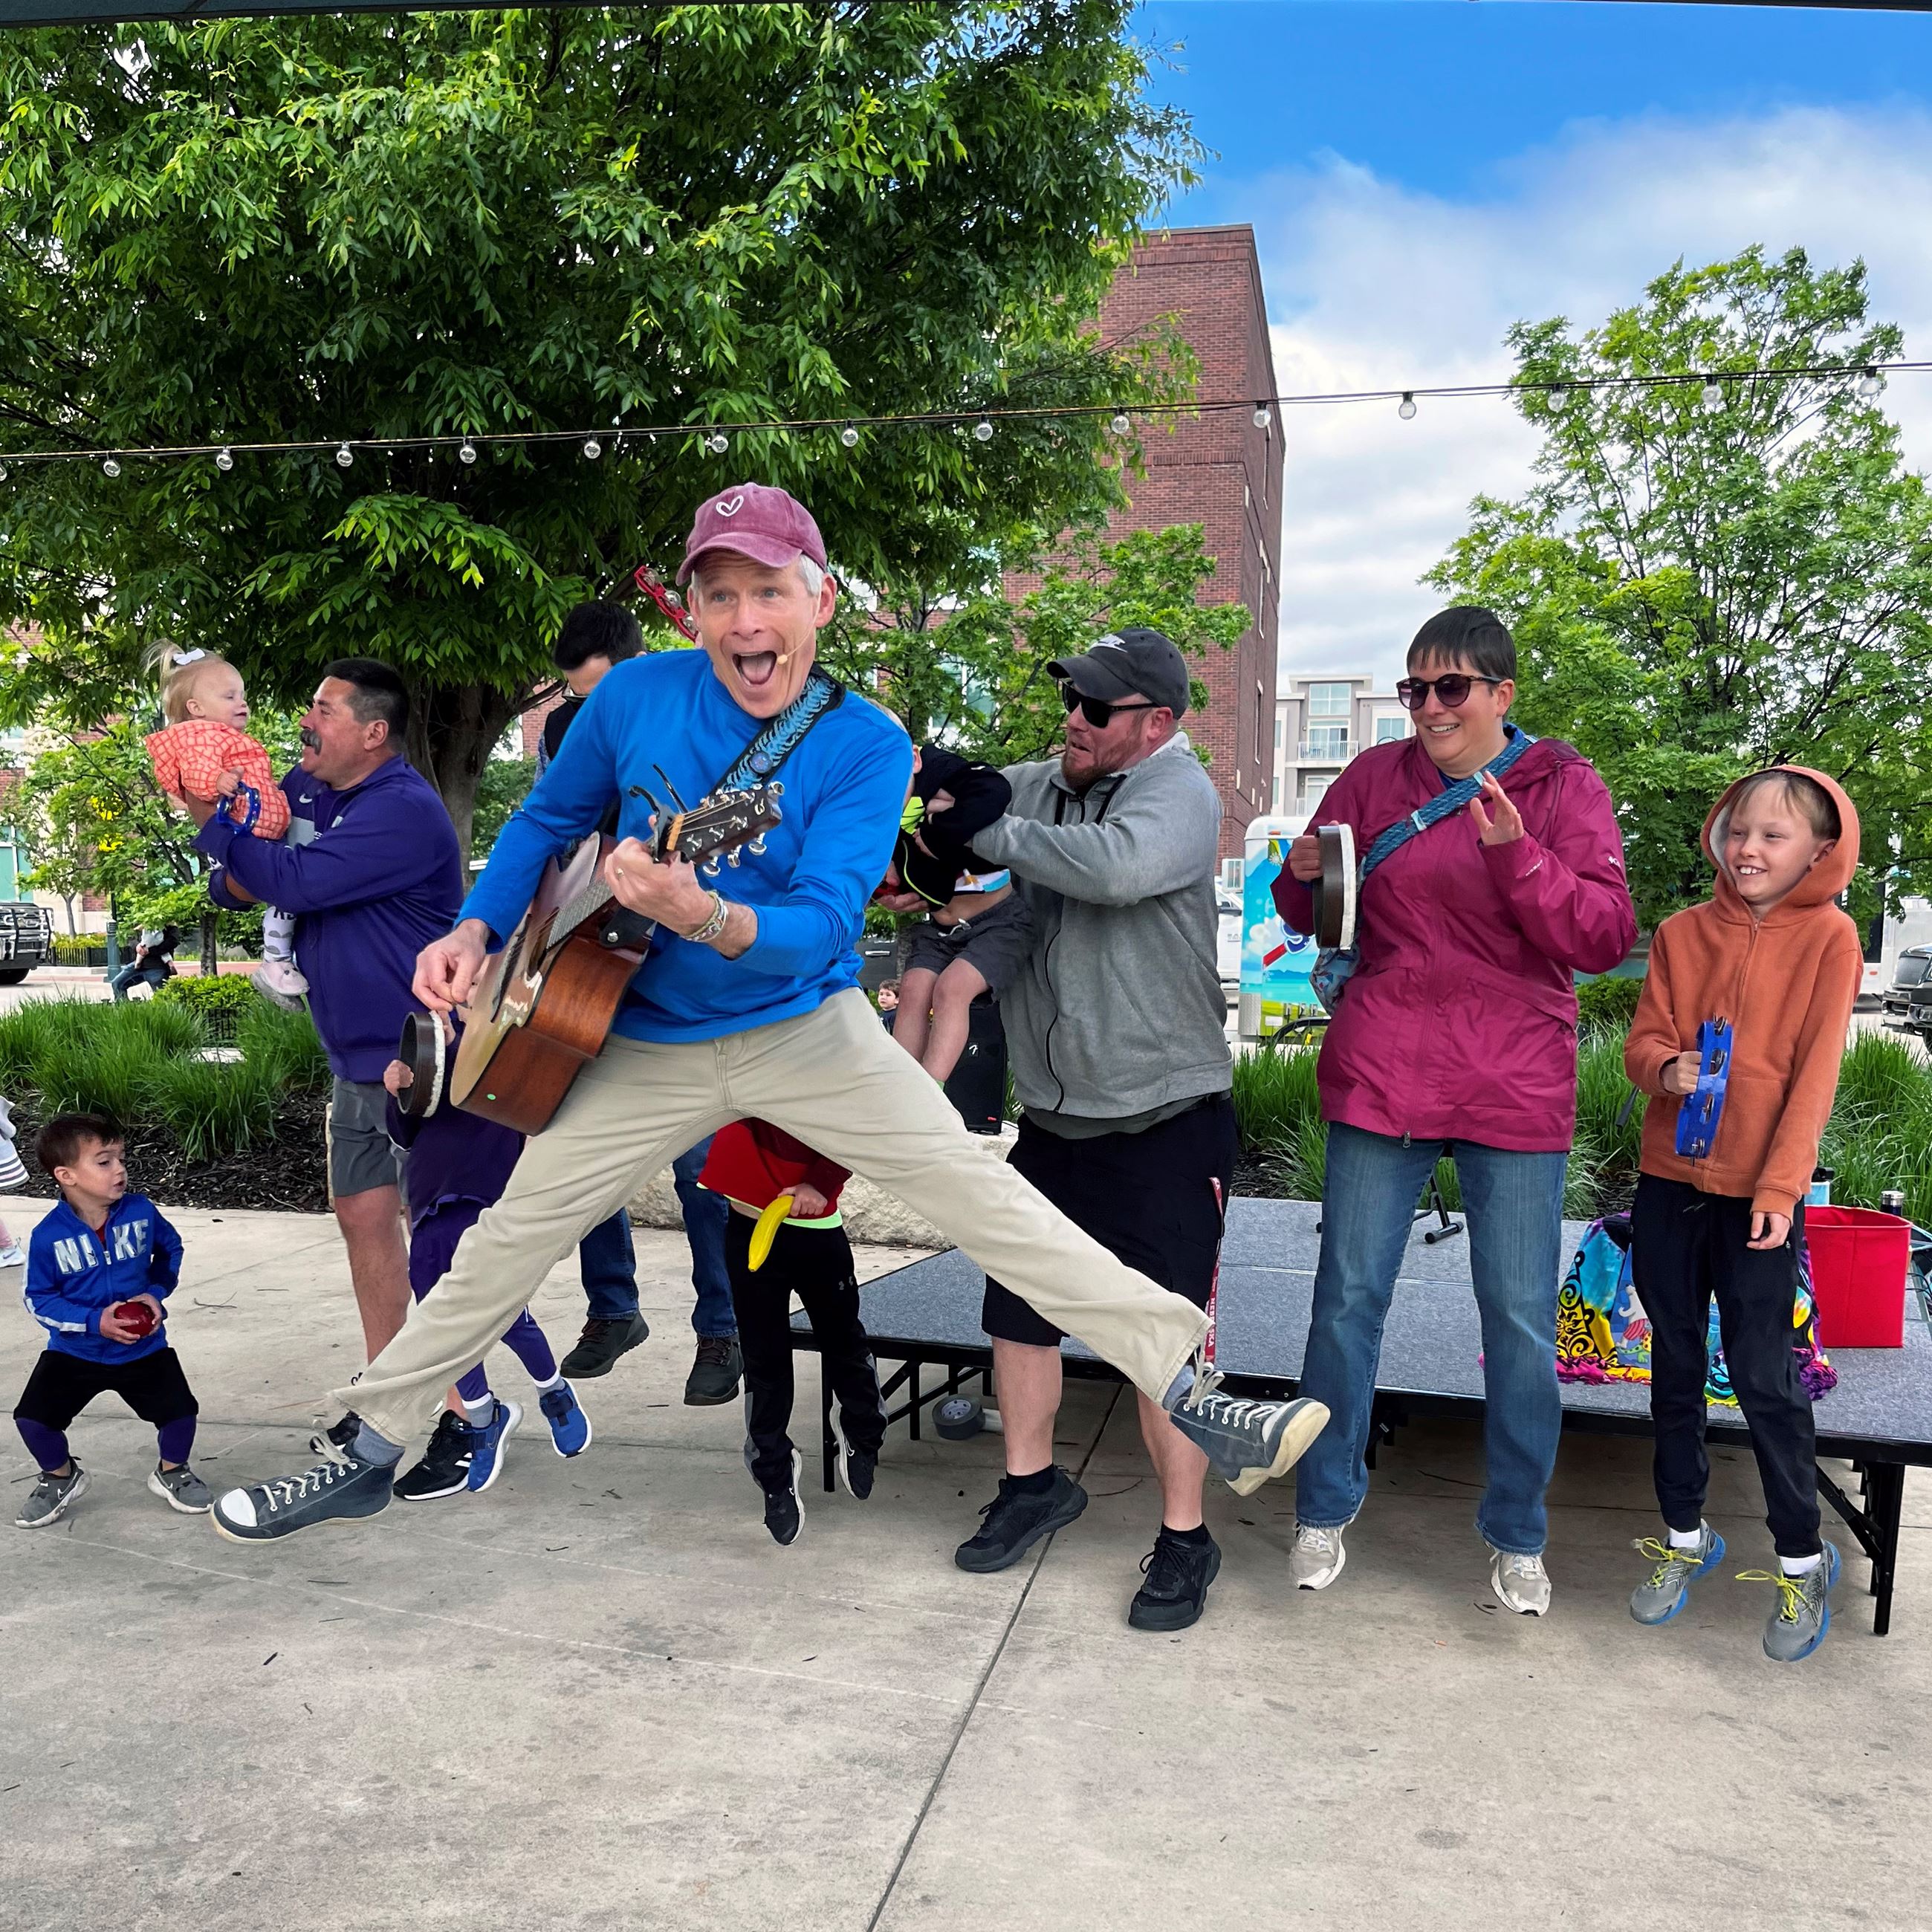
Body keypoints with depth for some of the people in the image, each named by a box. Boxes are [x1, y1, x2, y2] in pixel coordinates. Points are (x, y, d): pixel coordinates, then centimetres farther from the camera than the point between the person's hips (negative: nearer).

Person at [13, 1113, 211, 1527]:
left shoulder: (142, 1212, -10)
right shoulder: (49, 1236, -17)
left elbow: (170, 1249, 8)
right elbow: (38, 1300, -11)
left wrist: (156, 1291, -8)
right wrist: (94, 1321, -22)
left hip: (144, 1348, 1)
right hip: (73, 1351, 0)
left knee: (180, 1411, -11)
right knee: (32, 1417, -11)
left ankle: (171, 1471, 22)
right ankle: (61, 1477, 22)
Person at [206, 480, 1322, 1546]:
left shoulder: (867, 745, -15)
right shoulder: (636, 696, -8)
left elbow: (820, 923, -26)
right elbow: (548, 822, 8)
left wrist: (700, 916, -45)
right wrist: (476, 931, -6)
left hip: (806, 1027, -2)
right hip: (649, 1046, 3)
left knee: (977, 1189, -14)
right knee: (512, 1236, 6)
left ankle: (1189, 1393, -7)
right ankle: (373, 1457, 26)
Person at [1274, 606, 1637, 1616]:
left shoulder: (1564, 788, 1)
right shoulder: (1375, 777, 6)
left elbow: (1607, 937, -7)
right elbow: (1307, 914, 16)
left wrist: (1518, 859, -21)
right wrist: (1304, 877, -7)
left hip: (1515, 1093, -1)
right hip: (1379, 1078, 1)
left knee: (1521, 1319, 7)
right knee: (1347, 1298, 7)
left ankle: (1517, 1538, 26)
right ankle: (1324, 1513, 25)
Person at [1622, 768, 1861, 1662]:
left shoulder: (1828, 937, -5)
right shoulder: (1682, 932, 4)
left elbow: (1815, 1072, -9)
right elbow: (1643, 1038, 5)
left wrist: (1779, 1187, -13)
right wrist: (1666, 1067, -18)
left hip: (1758, 1191, -3)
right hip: (1670, 1179, 4)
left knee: (1764, 1377, 1)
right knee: (1674, 1365, 13)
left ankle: (1802, 1558, 21)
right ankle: (1684, 1535, 31)